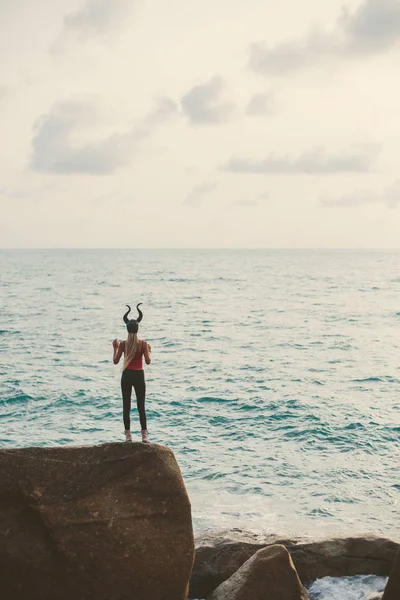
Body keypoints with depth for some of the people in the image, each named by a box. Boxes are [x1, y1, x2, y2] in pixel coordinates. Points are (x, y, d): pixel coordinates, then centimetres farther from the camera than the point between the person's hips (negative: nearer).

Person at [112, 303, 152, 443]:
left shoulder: (123, 344, -6)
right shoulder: (143, 343, -7)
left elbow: (115, 361, -2)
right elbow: (148, 361, -7)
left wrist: (115, 348, 10)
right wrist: (148, 351, 10)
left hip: (126, 375, 0)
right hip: (139, 375, 0)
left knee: (126, 406, 7)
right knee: (141, 406, 6)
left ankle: (128, 435, 6)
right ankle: (144, 435, 3)